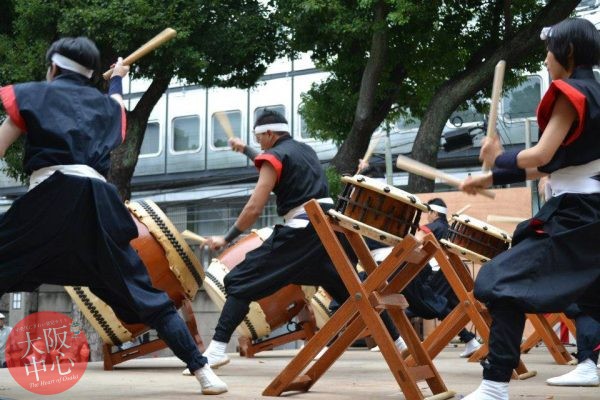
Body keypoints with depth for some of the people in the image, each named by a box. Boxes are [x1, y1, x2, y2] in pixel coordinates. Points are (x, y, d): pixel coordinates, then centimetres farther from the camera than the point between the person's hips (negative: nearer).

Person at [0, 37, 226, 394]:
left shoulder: (33, 94, 16)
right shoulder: (107, 105, 27)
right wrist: (117, 79, 71)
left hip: (51, 197, -4)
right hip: (99, 202, 4)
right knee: (144, 293, 10)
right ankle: (202, 370, 6)